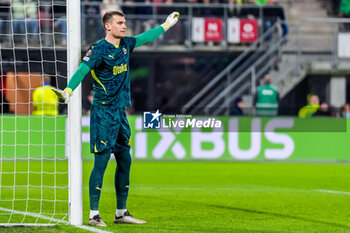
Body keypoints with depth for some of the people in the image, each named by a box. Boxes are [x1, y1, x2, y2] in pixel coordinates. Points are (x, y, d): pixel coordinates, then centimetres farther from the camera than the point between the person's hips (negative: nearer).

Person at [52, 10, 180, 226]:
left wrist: (166, 25, 40)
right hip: (103, 112, -8)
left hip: (121, 111, 8)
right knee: (101, 161, -9)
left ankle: (121, 213, 20)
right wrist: (68, 90, -41)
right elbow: (83, 70, -25)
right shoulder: (99, 50, -13)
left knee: (125, 161, 10)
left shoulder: (125, 45, 10)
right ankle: (94, 214, -6)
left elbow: (145, 37, 29)